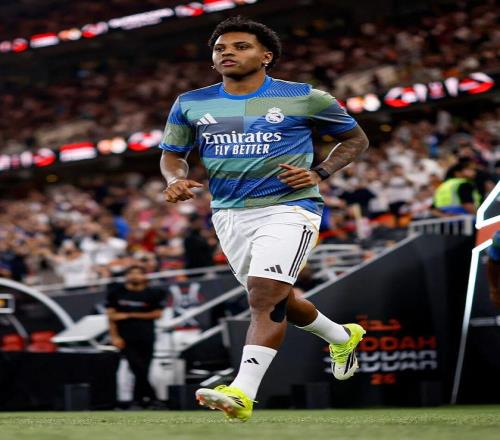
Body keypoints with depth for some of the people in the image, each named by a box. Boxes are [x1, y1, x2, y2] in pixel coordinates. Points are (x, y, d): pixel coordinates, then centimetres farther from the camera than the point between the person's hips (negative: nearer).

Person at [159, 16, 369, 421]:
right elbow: (173, 153, 18)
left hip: (288, 208, -5)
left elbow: (355, 138, 9)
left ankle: (243, 393, -28)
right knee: (276, 301, 16)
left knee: (265, 297, -22)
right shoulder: (190, 105, 7)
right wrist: (176, 179, -6)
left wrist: (318, 174, -7)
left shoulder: (304, 98, -2)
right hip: (230, 214, 5)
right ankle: (343, 337, 44)